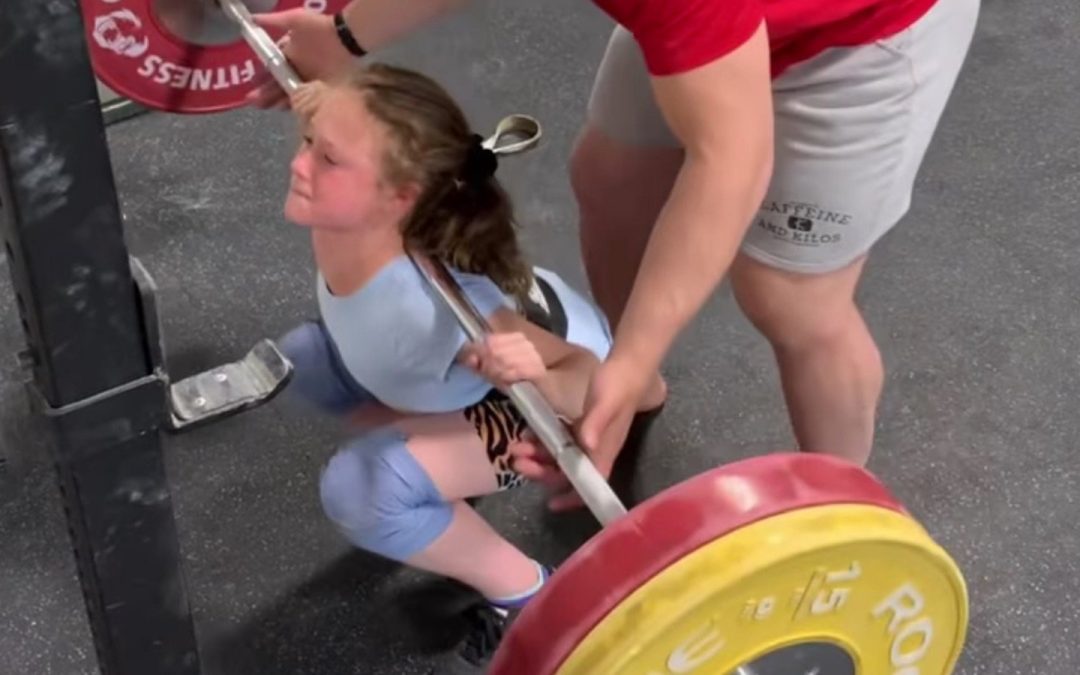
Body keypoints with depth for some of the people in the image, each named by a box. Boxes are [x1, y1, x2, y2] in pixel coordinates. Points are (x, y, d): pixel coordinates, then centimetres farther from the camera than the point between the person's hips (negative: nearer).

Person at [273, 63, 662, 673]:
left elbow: (588, 373, -40)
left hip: (554, 380, -7)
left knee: (362, 488, -25)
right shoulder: (345, 224, -24)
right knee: (300, 359, 5)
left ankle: (527, 595, -3)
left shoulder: (430, 309, -43)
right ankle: (444, 465, 21)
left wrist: (543, 381, -56)